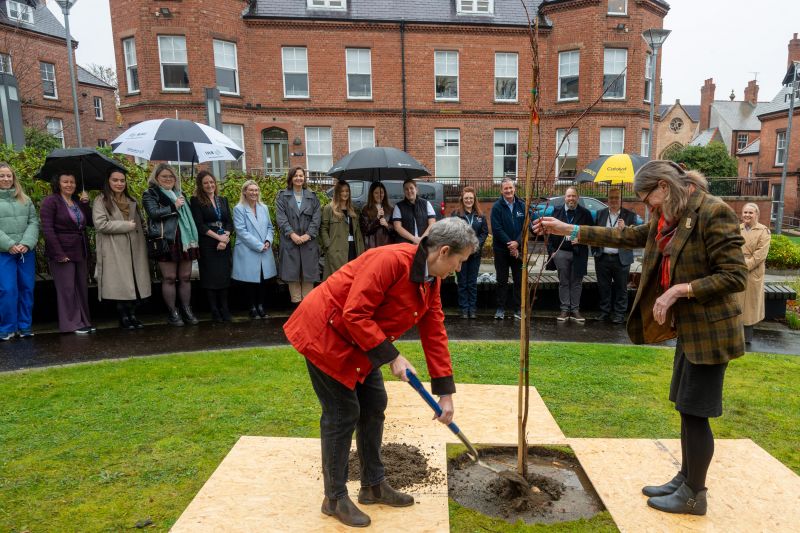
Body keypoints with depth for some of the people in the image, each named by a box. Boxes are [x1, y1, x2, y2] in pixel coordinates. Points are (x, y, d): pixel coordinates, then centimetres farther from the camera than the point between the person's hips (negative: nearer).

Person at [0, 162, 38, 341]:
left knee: (27, 288, 5)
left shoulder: (25, 199, 12)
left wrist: (26, 243, -11)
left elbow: (34, 222, 4)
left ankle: (24, 326, 15)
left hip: (26, 251, 3)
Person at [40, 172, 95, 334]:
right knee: (67, 288, -2)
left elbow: (91, 222, 8)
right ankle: (72, 324, 6)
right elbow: (47, 229, -12)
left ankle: (84, 321, 18)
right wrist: (59, 254, -18)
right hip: (62, 252, -6)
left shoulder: (78, 201, 14)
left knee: (82, 287, 9)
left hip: (80, 252, 6)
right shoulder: (51, 201, -5)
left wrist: (86, 204, -3)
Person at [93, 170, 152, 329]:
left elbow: (139, 223, 23)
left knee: (134, 284, 4)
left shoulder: (131, 201, 19)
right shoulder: (101, 201, -1)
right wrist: (127, 225, -12)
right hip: (114, 251, -5)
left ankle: (132, 315, 14)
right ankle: (123, 317, 7)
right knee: (121, 286, -4)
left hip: (133, 249, 5)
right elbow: (101, 224, -14)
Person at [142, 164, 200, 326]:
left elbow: (189, 214, 24)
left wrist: (193, 237, 15)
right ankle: (173, 312, 7)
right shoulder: (150, 194, 3)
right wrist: (174, 207, -12)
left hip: (185, 240, 5)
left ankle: (186, 309, 15)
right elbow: (154, 213, -14)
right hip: (165, 241, -5)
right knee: (169, 278, -1)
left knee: (185, 277, 6)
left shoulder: (179, 193, 21)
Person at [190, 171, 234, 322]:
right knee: (211, 277, 0)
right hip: (207, 244, -4)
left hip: (224, 244, 4)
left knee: (224, 276, 4)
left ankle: (224, 310, 13)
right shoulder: (196, 201, -2)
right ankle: (214, 311, 9)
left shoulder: (223, 200, 13)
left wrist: (225, 238, -10)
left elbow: (230, 222, 8)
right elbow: (199, 225, -9)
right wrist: (218, 237, -14)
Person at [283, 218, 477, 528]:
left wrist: (445, 393, 3)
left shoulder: (431, 281, 0)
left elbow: (435, 335, 2)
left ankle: (373, 485, 29)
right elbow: (355, 315, -30)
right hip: (325, 333, -9)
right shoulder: (390, 260, -29)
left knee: (374, 405, 11)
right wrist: (392, 357, -24)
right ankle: (335, 499, 17)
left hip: (359, 343, 9)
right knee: (343, 413, -3)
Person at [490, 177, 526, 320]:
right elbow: (497, 229, -11)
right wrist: (509, 244, -16)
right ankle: (501, 308, 15)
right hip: (501, 249, -2)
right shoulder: (497, 207, -5)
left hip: (518, 249, 2)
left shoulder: (522, 206, 2)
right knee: (502, 281, 6)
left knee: (519, 280, 7)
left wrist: (517, 242, -15)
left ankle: (517, 308, 18)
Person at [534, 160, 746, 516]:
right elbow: (627, 236, 11)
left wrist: (678, 290, -24)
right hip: (688, 327, 9)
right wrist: (568, 229, 7)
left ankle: (694, 495, 19)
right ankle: (684, 480, 32)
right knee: (687, 409, 17)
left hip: (709, 330, -9)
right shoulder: (670, 219, 8)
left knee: (694, 412, 2)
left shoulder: (713, 213, -19)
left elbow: (735, 276, -21)